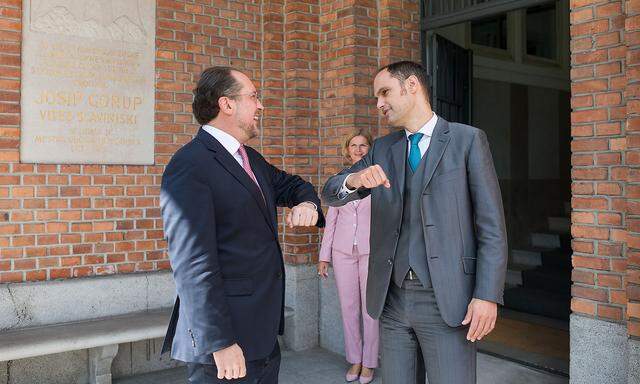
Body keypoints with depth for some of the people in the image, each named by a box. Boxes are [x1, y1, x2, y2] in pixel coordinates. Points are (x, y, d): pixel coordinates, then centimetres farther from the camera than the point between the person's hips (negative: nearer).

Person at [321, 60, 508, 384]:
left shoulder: (468, 140, -2)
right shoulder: (382, 149, 11)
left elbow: (492, 226, -6)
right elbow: (331, 193, 9)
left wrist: (488, 296, -13)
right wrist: (354, 179, -14)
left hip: (447, 299, -4)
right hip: (391, 296, 5)